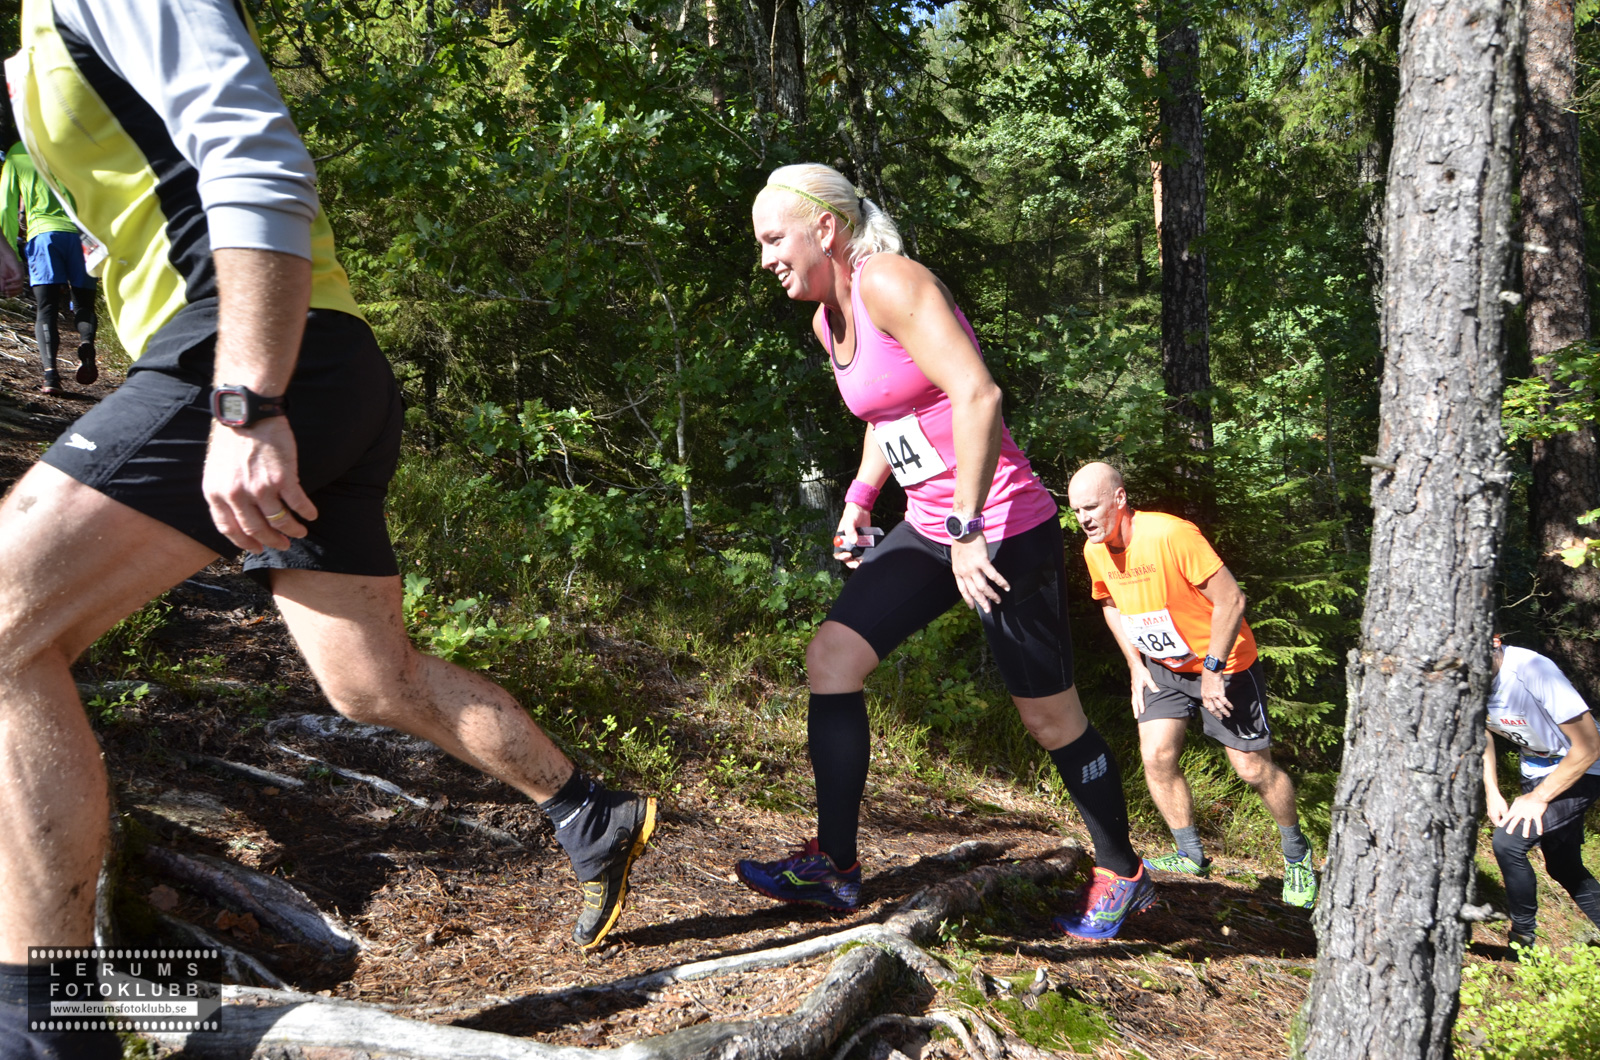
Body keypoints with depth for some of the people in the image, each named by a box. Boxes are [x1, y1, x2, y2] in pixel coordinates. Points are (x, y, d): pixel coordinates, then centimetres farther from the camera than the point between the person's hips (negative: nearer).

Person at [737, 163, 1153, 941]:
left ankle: (1122, 877, 26)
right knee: (830, 656, -3)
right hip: (929, 529, 9)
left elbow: (978, 395, -28)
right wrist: (858, 501, 13)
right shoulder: (828, 319, 10)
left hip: (1003, 530, -9)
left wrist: (969, 529, -27)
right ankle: (834, 864, 4)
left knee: (1049, 716, 4)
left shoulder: (891, 284, -18)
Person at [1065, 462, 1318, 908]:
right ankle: (1191, 855, 13)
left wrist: (1212, 670, -21)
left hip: (1222, 662, -6)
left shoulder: (1171, 535, -30)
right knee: (1156, 757, -6)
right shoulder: (1095, 550, -7)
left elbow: (1230, 600, -26)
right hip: (1163, 666, 6)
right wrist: (1136, 666, 5)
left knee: (1253, 768, -1)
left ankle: (1297, 855, 23)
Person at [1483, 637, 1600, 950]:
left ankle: (1523, 939, -3)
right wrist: (1492, 793, 3)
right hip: (1537, 771, 7)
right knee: (1563, 867, 16)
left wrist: (1538, 798, -21)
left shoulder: (1531, 670, -33)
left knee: (1508, 842, -21)